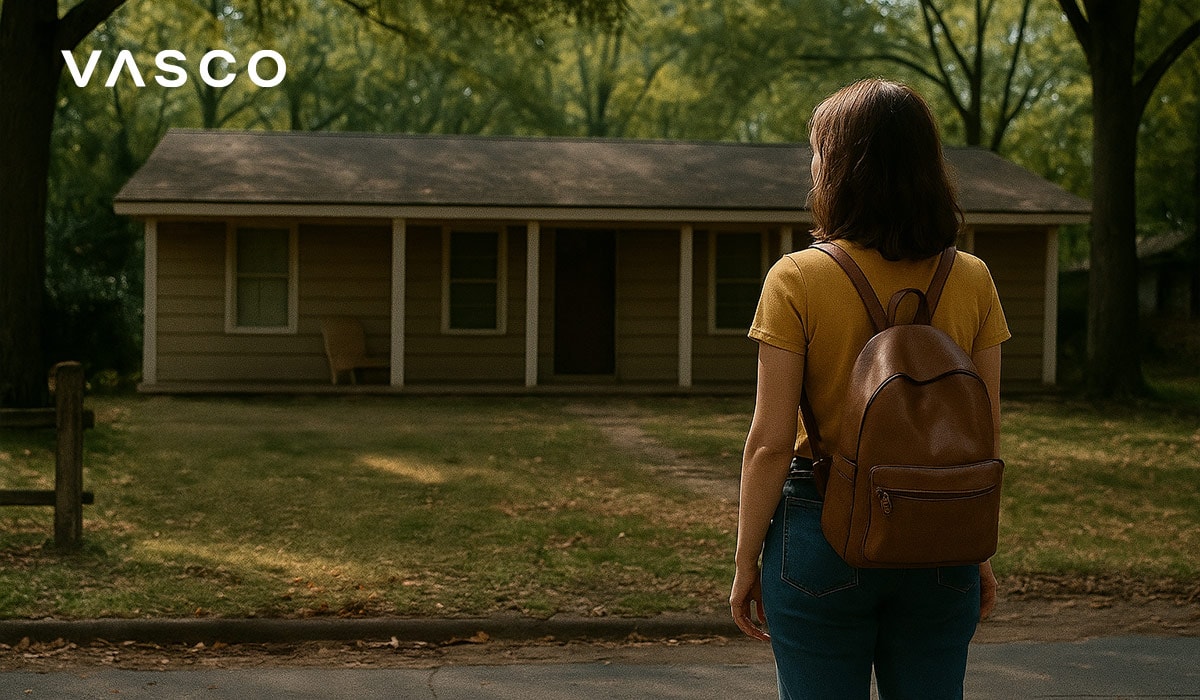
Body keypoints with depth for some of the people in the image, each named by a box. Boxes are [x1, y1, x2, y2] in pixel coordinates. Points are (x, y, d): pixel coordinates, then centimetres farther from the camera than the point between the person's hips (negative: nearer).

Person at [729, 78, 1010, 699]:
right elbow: (986, 438, 3)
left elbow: (771, 442, -11)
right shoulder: (972, 281, -1)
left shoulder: (797, 280, -11)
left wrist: (746, 561, -1)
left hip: (823, 532, -3)